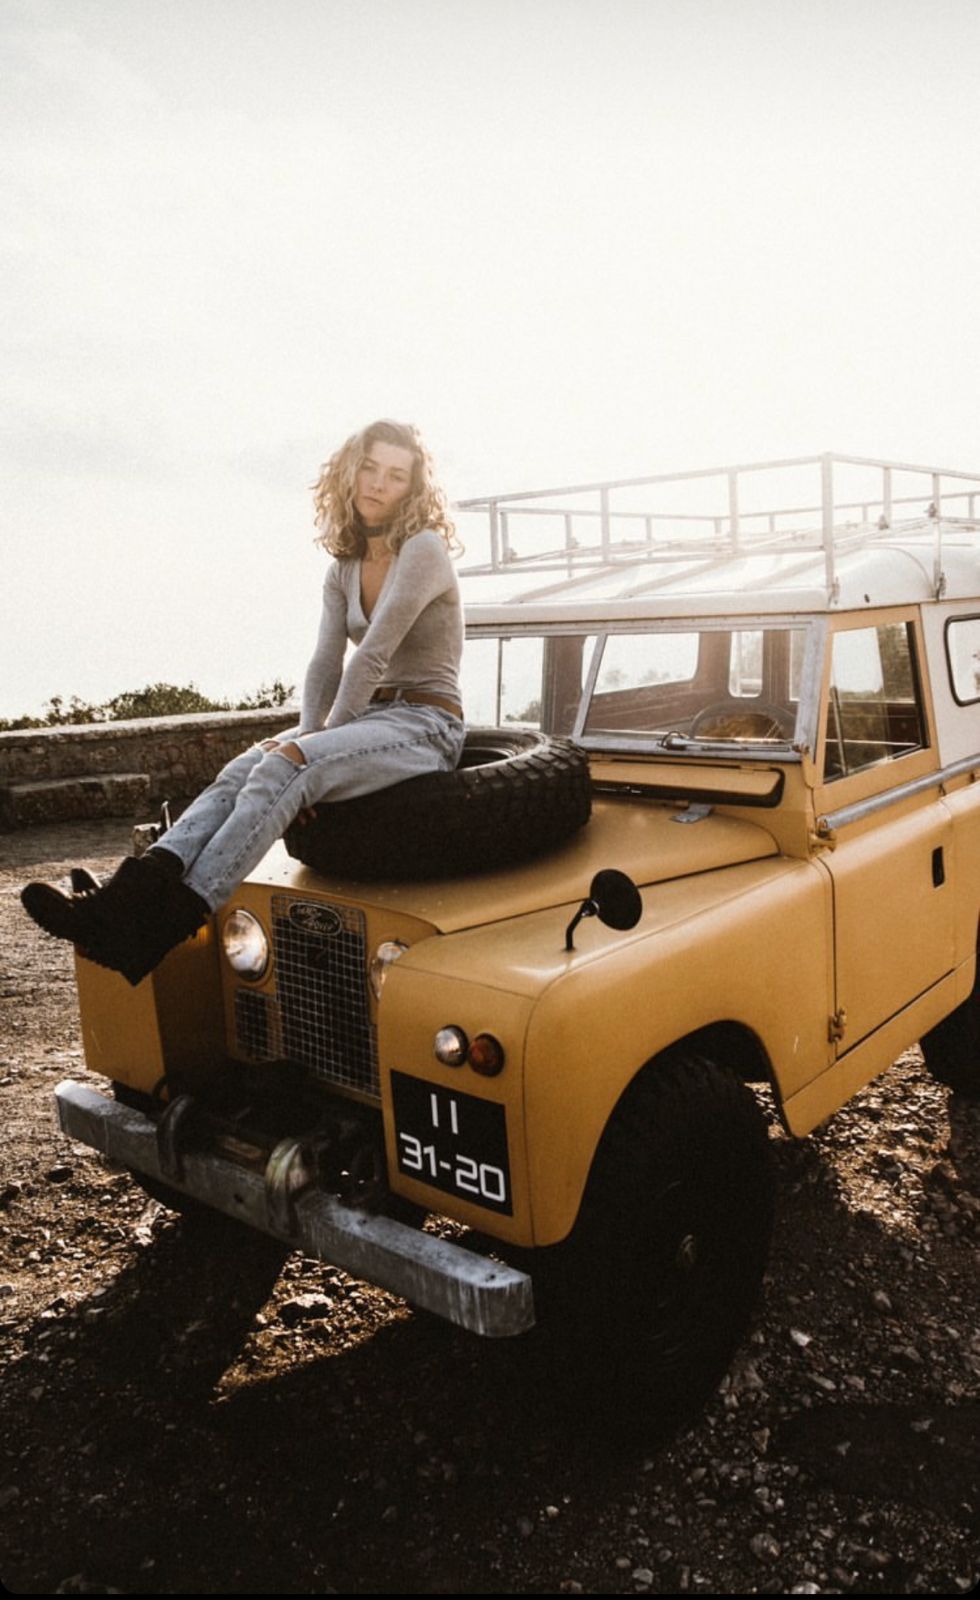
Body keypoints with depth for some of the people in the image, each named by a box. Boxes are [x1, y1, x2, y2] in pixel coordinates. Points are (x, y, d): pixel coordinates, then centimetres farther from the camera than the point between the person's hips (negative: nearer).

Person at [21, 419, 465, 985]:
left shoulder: (424, 550, -10)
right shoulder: (344, 570, 14)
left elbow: (374, 654, -17)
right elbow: (326, 664, 6)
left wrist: (306, 752, -14)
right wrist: (307, 734, -13)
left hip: (427, 726, -7)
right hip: (366, 716, 7)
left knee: (279, 772, -31)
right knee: (240, 772, -19)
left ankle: (169, 921, -40)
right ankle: (129, 895, -34)